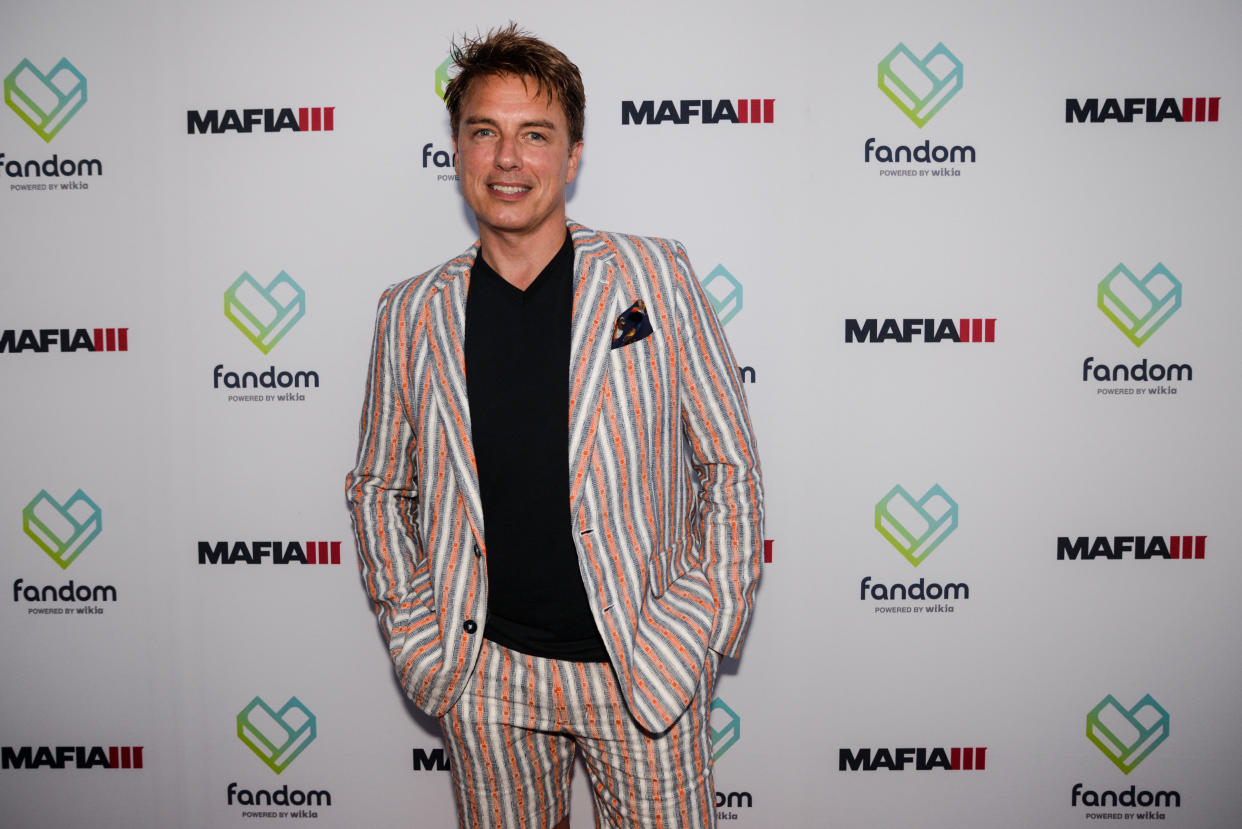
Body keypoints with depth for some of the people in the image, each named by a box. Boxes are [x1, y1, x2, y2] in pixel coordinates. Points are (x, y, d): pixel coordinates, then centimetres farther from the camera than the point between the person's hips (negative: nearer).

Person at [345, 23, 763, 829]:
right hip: (485, 670, 2)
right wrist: (417, 633, 3)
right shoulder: (412, 312, 1)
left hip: (643, 670, -1)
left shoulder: (654, 276, -4)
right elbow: (379, 487, 12)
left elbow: (731, 467, -1)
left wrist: (693, 632, -7)